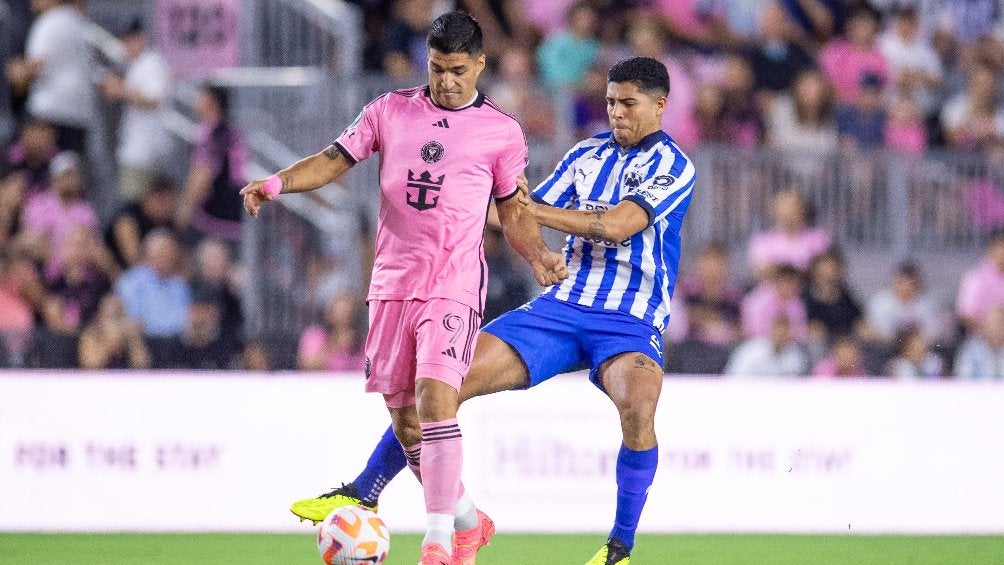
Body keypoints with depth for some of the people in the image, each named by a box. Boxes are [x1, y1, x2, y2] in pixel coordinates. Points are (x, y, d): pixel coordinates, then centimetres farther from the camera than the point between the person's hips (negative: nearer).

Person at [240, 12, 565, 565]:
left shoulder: (502, 132, 4)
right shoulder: (389, 111, 9)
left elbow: (514, 213, 12)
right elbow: (334, 160, 6)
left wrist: (539, 255, -7)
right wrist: (276, 182, -11)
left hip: (454, 286, -4)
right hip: (392, 284, 4)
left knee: (435, 396, -22)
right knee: (403, 417, 6)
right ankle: (468, 520, 25)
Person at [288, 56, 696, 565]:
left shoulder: (673, 165, -3)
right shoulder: (588, 153, 14)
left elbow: (618, 225, -18)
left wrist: (534, 208, -18)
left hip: (630, 322, -5)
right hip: (560, 305, 5)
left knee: (638, 407, -36)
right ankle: (362, 493, 5)